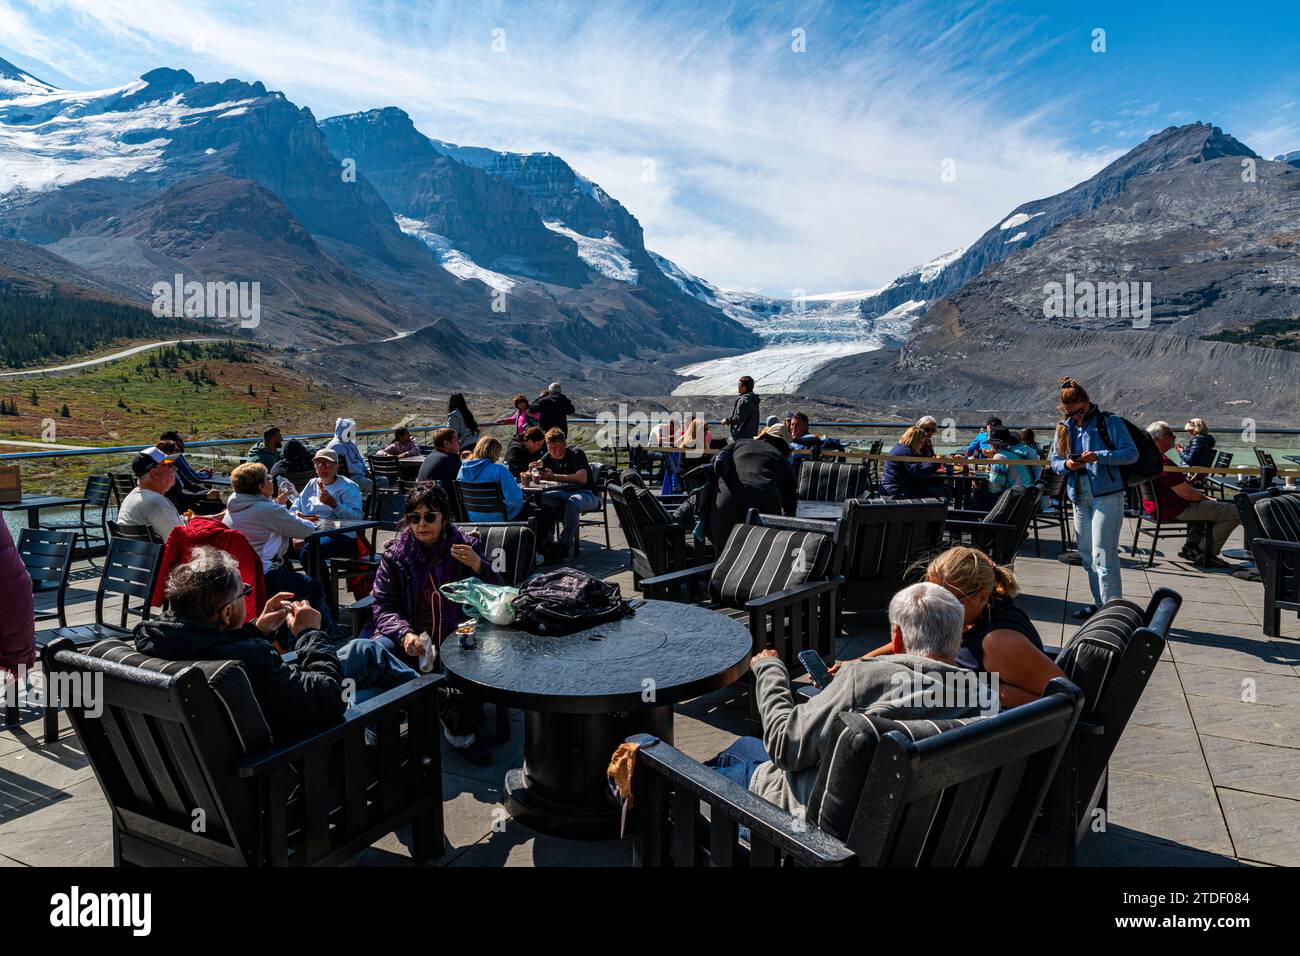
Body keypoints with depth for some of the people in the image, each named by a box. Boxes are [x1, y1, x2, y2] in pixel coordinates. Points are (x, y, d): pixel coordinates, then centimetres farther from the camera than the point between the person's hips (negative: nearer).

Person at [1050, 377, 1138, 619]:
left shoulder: (1109, 422, -4)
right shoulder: (1064, 427, 12)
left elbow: (1132, 453, -9)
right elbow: (1054, 461, 15)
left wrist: (1098, 456, -21)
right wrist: (1066, 465, -8)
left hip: (1106, 496, -6)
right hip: (1080, 497, 6)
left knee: (1103, 555, -11)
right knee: (1087, 555, 12)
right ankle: (1100, 604, 24)